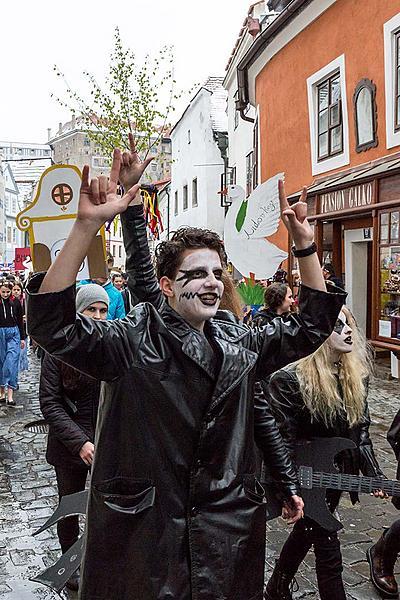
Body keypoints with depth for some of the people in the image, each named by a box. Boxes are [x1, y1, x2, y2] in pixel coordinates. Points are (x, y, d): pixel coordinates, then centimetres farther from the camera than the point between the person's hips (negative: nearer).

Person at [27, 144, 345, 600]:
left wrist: (304, 244, -1)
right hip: (144, 531, -4)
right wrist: (87, 225, -35)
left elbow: (310, 328, 9)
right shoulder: (132, 341, -12)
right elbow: (52, 323, -25)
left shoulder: (239, 344, 4)